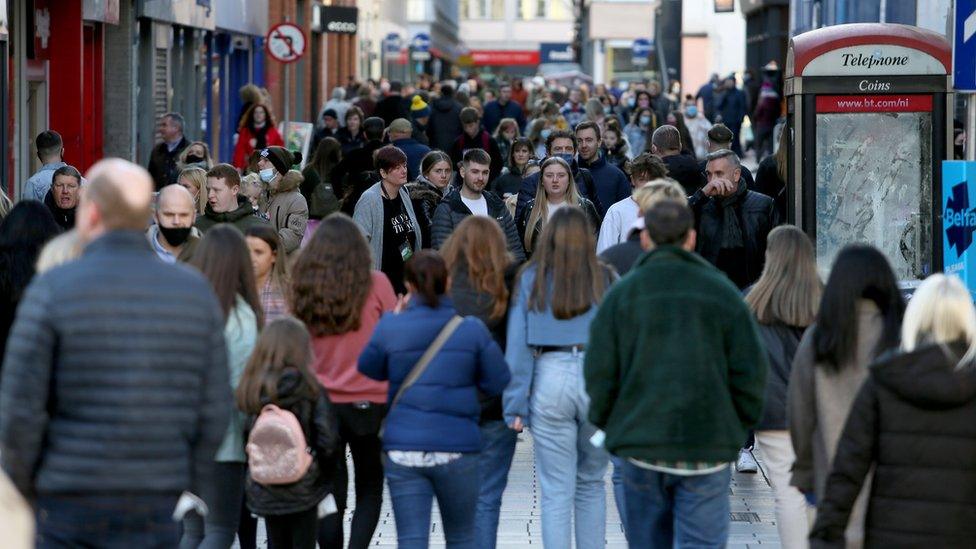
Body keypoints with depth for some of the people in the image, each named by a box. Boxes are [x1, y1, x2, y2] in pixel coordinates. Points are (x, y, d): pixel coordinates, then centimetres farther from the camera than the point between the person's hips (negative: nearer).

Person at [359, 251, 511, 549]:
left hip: (403, 450, 0)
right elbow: (499, 383, -1)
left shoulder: (390, 327, -4)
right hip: (457, 450, 0)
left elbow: (367, 370, 11)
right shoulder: (472, 329, -5)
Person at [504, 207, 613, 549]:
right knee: (591, 484, 17)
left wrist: (516, 405, 2)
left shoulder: (531, 278, 5)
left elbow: (518, 342, 1)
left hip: (550, 380, -1)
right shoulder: (606, 278, 5)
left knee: (556, 492, 3)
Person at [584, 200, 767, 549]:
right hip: (709, 446, -1)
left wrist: (607, 425, 13)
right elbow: (750, 371, -1)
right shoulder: (722, 292, 2)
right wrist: (739, 426, 13)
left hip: (641, 443, 1)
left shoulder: (621, 294, 1)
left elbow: (599, 373, -2)